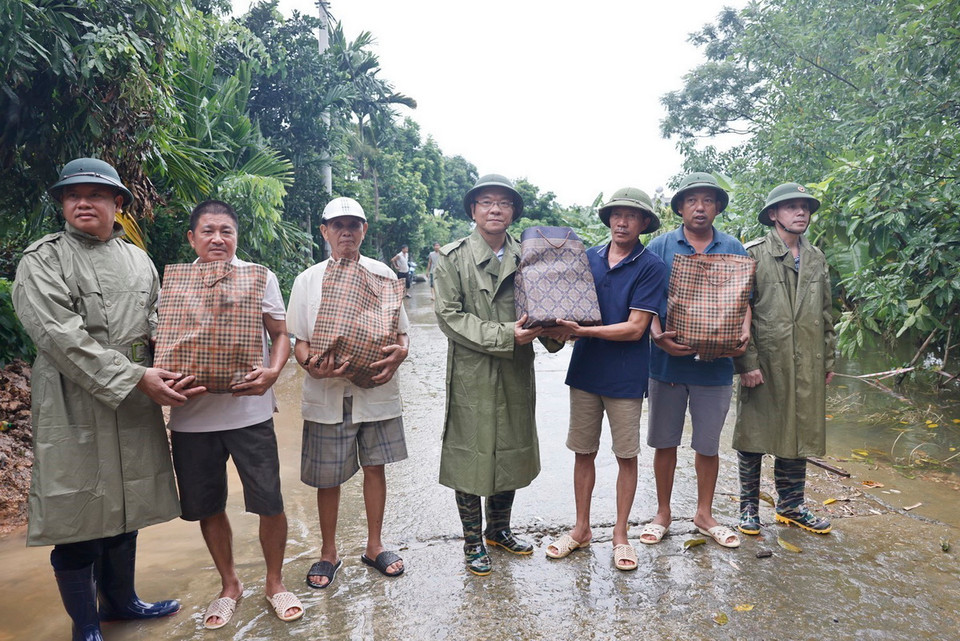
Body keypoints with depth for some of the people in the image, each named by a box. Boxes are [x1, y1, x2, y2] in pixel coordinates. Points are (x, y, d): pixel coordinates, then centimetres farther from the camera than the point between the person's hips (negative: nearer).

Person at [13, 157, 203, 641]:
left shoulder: (138, 260, 13)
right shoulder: (42, 259, -4)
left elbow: (156, 324, 11)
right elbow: (61, 334, -16)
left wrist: (171, 375, -8)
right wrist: (134, 377, -21)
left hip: (136, 404, 5)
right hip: (75, 408, -5)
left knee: (126, 510, 17)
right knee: (80, 520, 4)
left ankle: (121, 600, 36)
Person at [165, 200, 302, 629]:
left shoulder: (260, 278, 1)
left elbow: (280, 335, 4)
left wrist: (272, 372, -16)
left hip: (249, 411, -2)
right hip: (192, 415, 2)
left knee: (269, 502, 1)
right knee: (207, 507, 13)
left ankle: (275, 582, 27)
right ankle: (229, 585, 36)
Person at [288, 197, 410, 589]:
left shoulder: (382, 274, 5)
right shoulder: (307, 280, 3)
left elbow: (402, 331, 6)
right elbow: (299, 341, 3)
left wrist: (399, 353, -17)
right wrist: (311, 364, -19)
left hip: (376, 390, 1)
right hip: (327, 395, -1)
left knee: (375, 467, 11)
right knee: (328, 478, 8)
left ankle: (374, 546, 29)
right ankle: (328, 553, 28)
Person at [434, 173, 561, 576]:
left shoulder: (526, 257, 8)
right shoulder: (452, 258, -4)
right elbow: (450, 316, -11)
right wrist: (505, 335, -19)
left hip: (516, 375, 4)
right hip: (471, 375, -4)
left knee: (511, 453, 15)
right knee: (470, 457, 5)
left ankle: (499, 528, 37)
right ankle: (473, 541, 25)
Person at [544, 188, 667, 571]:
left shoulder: (651, 267, -7)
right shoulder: (588, 258, 5)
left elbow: (635, 328, -15)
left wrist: (584, 331, -23)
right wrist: (558, 327, -11)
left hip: (625, 376, -3)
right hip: (585, 370, 4)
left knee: (626, 456, 8)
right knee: (583, 452, 12)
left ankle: (620, 535, 25)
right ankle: (582, 529, 28)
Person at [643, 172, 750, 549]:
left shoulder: (734, 250, 6)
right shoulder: (660, 247, 1)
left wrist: (743, 334, -14)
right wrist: (659, 335, -20)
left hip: (715, 363, 1)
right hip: (668, 361, -1)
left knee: (708, 445, 12)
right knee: (665, 442, 10)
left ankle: (704, 514, 30)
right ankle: (663, 513, 27)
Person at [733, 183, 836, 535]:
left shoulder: (816, 258, 14)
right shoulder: (753, 254, -4)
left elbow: (825, 314, 18)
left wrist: (828, 360, 15)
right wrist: (747, 362, -14)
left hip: (806, 367, 5)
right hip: (763, 362, -5)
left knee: (799, 437, 12)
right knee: (754, 438, 5)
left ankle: (790, 506, 28)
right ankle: (749, 506, 20)